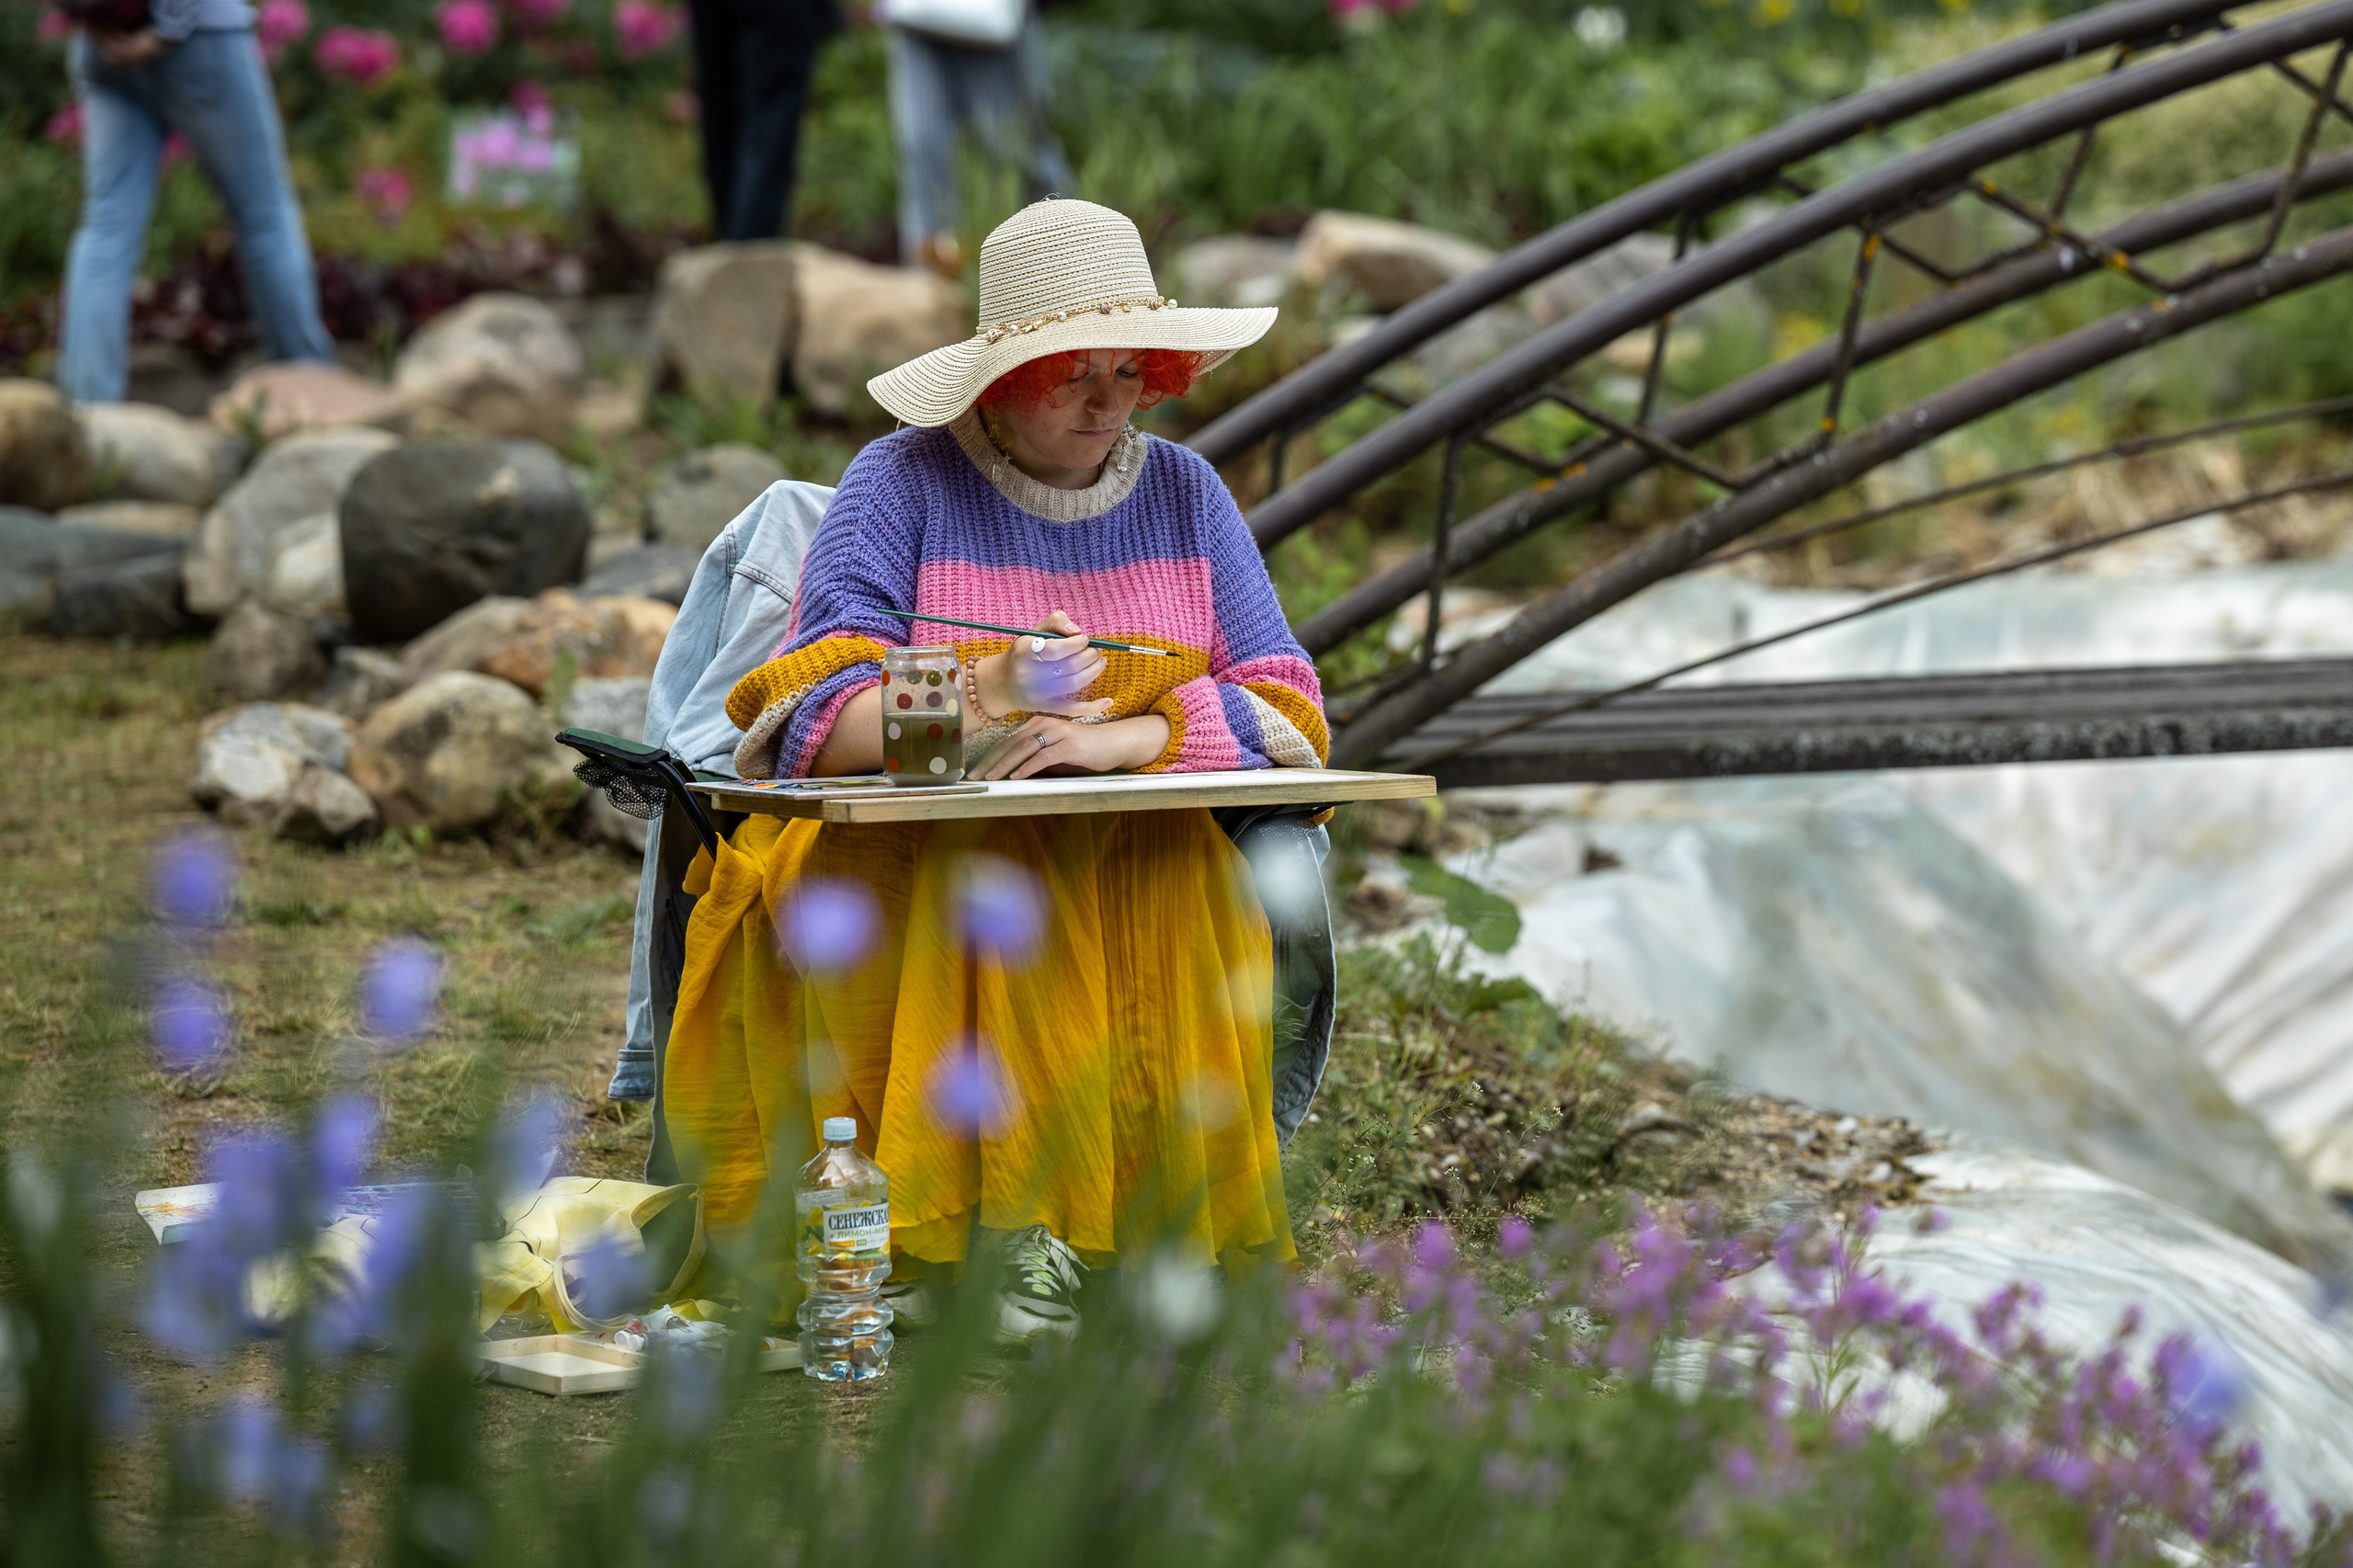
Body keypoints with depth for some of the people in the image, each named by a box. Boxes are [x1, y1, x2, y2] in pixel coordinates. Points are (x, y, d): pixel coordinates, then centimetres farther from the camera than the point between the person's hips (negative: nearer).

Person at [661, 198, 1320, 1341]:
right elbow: (819, 715, -10)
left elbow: (1285, 709, 2)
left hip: (1138, 845, 3)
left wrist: (1115, 737, -17)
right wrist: (977, 710, -29)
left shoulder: (1184, 494, 11)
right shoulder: (903, 483, 1)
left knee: (1175, 893, -31)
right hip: (912, 849, -2)